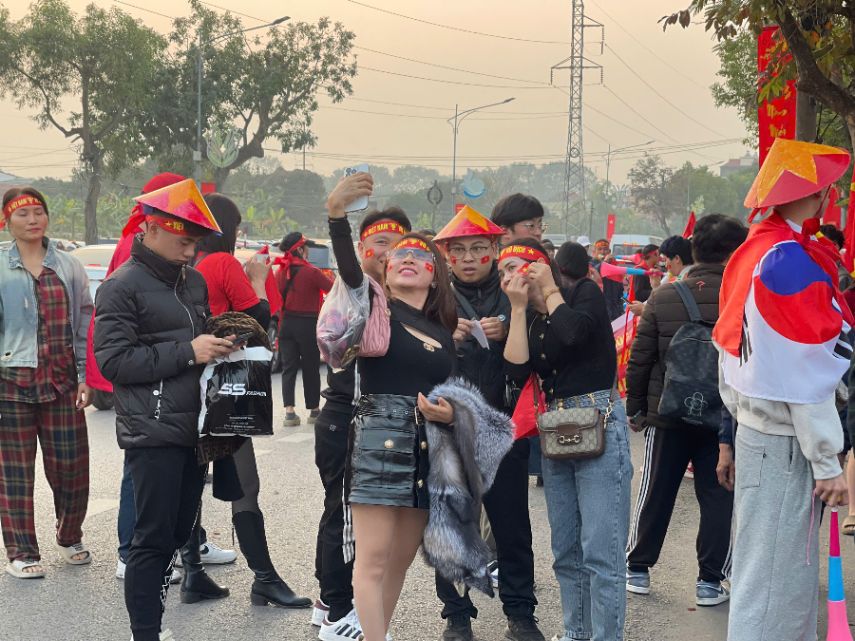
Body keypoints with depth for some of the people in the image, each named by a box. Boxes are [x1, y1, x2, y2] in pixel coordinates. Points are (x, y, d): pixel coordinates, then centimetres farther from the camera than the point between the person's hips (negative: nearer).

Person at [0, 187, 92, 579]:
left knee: (71, 466, 4)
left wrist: (85, 377, 4)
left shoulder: (69, 267, 9)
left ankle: (69, 538, 27)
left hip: (62, 381, 2)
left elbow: (84, 325, 10)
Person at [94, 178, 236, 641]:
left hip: (194, 427, 7)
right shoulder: (122, 287, -7)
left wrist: (218, 344, 7)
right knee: (154, 538, -5)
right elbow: (112, 360, -15)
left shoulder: (193, 281, 17)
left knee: (179, 531, 11)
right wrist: (187, 352, -19)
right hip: (153, 433, -7)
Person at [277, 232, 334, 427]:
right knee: (311, 368, 7)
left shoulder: (281, 272, 3)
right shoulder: (312, 272, -15)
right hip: (308, 323, -4)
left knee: (289, 367, 5)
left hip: (287, 323, 5)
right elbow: (334, 289, -10)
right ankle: (314, 410, 16)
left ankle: (289, 411, -5)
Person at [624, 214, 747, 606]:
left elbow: (639, 360, -3)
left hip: (667, 414, 2)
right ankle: (709, 581, 10)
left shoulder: (663, 297, -5)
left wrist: (635, 408, 8)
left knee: (655, 494, 13)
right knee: (717, 498, 8)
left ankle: (637, 569, 23)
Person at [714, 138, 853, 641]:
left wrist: (737, 426, 19)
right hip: (785, 443, -9)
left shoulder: (755, 251, 8)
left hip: (757, 428, 9)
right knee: (775, 576, -2)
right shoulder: (795, 261, -18)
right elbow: (806, 375, -19)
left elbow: (732, 352, 13)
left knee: (789, 566, 17)